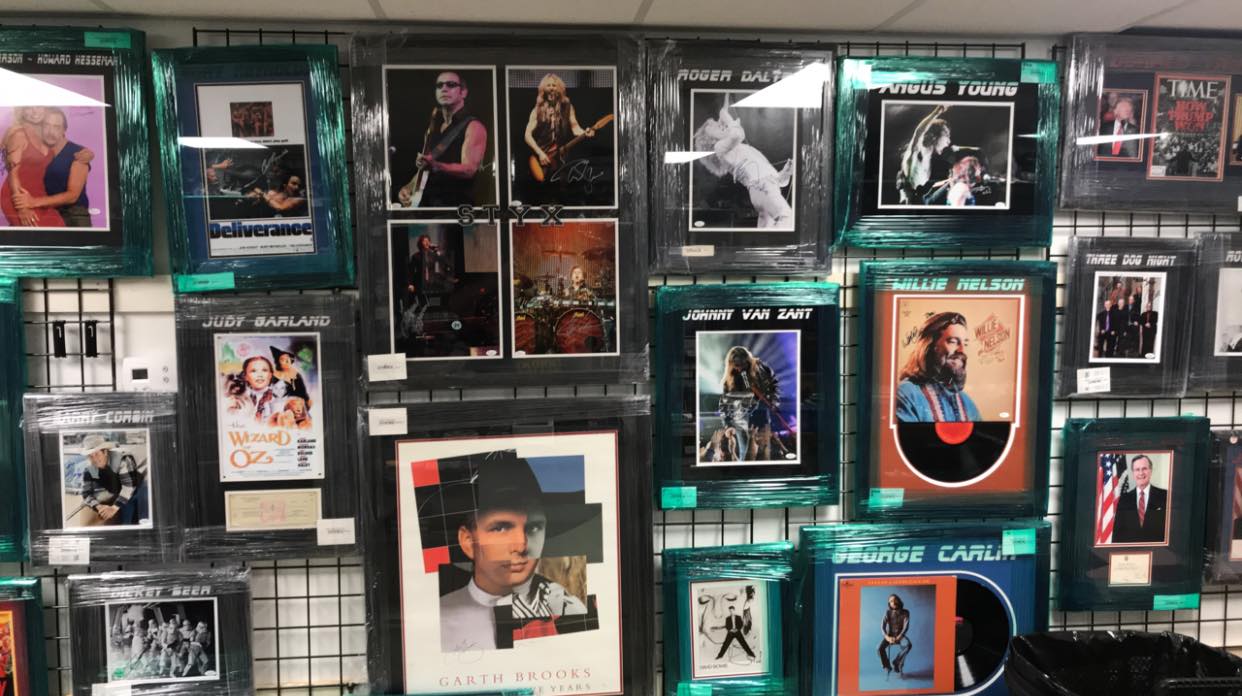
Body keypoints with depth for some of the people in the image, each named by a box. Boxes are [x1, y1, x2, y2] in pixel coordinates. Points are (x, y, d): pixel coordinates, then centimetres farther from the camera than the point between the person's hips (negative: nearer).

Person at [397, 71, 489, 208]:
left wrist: (435, 166, -32)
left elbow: (469, 169, -17)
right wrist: (408, 188, 5)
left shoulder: (473, 126, -4)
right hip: (426, 202, 6)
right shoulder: (432, 129, 18)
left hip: (457, 205, -6)